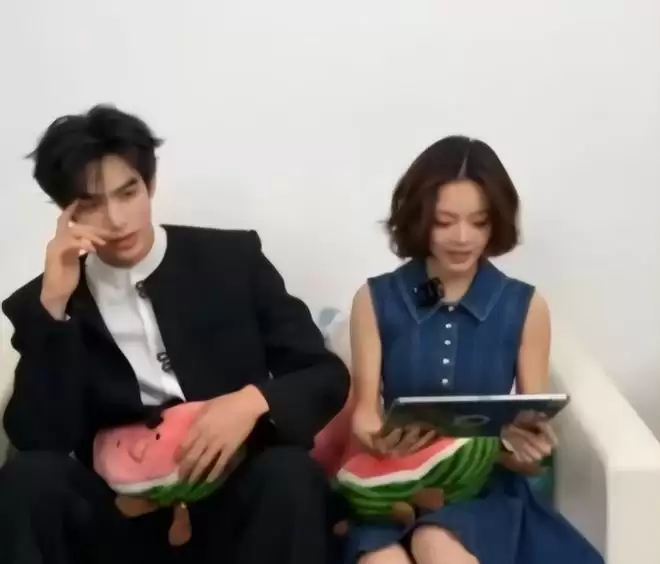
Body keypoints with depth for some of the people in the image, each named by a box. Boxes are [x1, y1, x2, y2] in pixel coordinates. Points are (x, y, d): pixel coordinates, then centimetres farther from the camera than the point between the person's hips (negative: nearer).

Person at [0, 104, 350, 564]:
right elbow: (39, 440, -5)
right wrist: (53, 305, -14)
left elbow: (327, 375, 4)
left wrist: (254, 401, -18)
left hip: (234, 498, 0)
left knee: (291, 474, -32)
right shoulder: (40, 303, 6)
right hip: (122, 515, 1)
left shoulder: (232, 258, 5)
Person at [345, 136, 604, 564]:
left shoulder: (526, 307, 4)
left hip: (485, 485, 0)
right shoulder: (375, 300, 3)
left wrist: (532, 442, -17)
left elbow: (533, 427, 7)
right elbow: (364, 412, 2)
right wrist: (381, 438, -22)